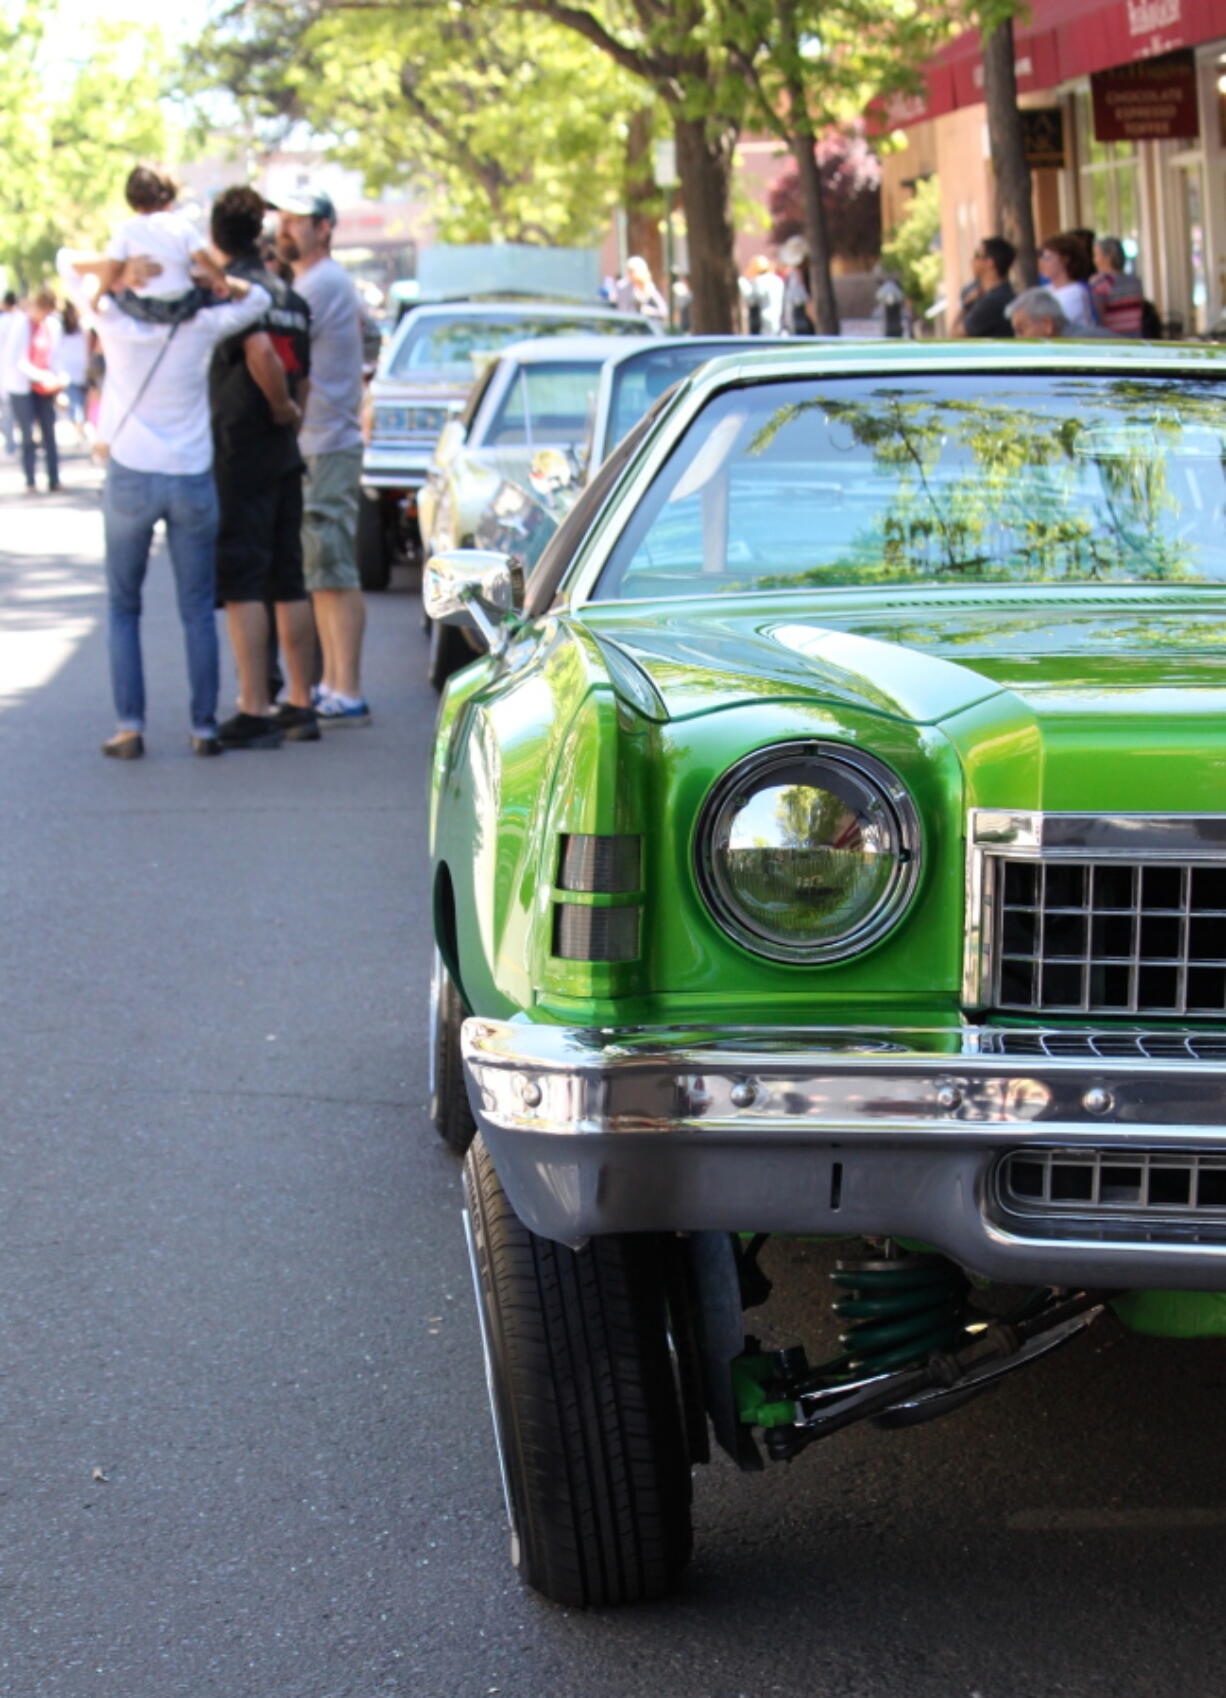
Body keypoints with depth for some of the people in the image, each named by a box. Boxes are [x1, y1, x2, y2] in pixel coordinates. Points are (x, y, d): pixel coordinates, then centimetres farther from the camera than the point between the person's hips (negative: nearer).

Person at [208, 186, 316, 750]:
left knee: (241, 582, -6)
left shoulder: (227, 284, -10)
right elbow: (303, 376, 13)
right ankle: (301, 705, 15)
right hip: (284, 454, 7)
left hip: (240, 452, -7)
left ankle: (254, 710, -10)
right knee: (288, 583, 11)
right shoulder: (290, 294, 13)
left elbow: (259, 350, -25)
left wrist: (281, 407, -11)